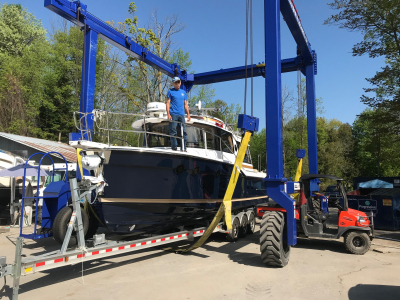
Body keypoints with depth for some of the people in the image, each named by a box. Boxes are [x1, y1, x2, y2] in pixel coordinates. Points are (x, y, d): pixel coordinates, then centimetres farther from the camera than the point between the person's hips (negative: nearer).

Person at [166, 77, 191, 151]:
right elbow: (168, 103, 0)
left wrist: (188, 114, 9)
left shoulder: (183, 92, 19)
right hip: (173, 114, -4)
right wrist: (168, 114, -11)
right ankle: (174, 146, 1)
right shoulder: (170, 91, 6)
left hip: (181, 114, 4)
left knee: (184, 131, 0)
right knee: (173, 131, -5)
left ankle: (183, 148, 5)